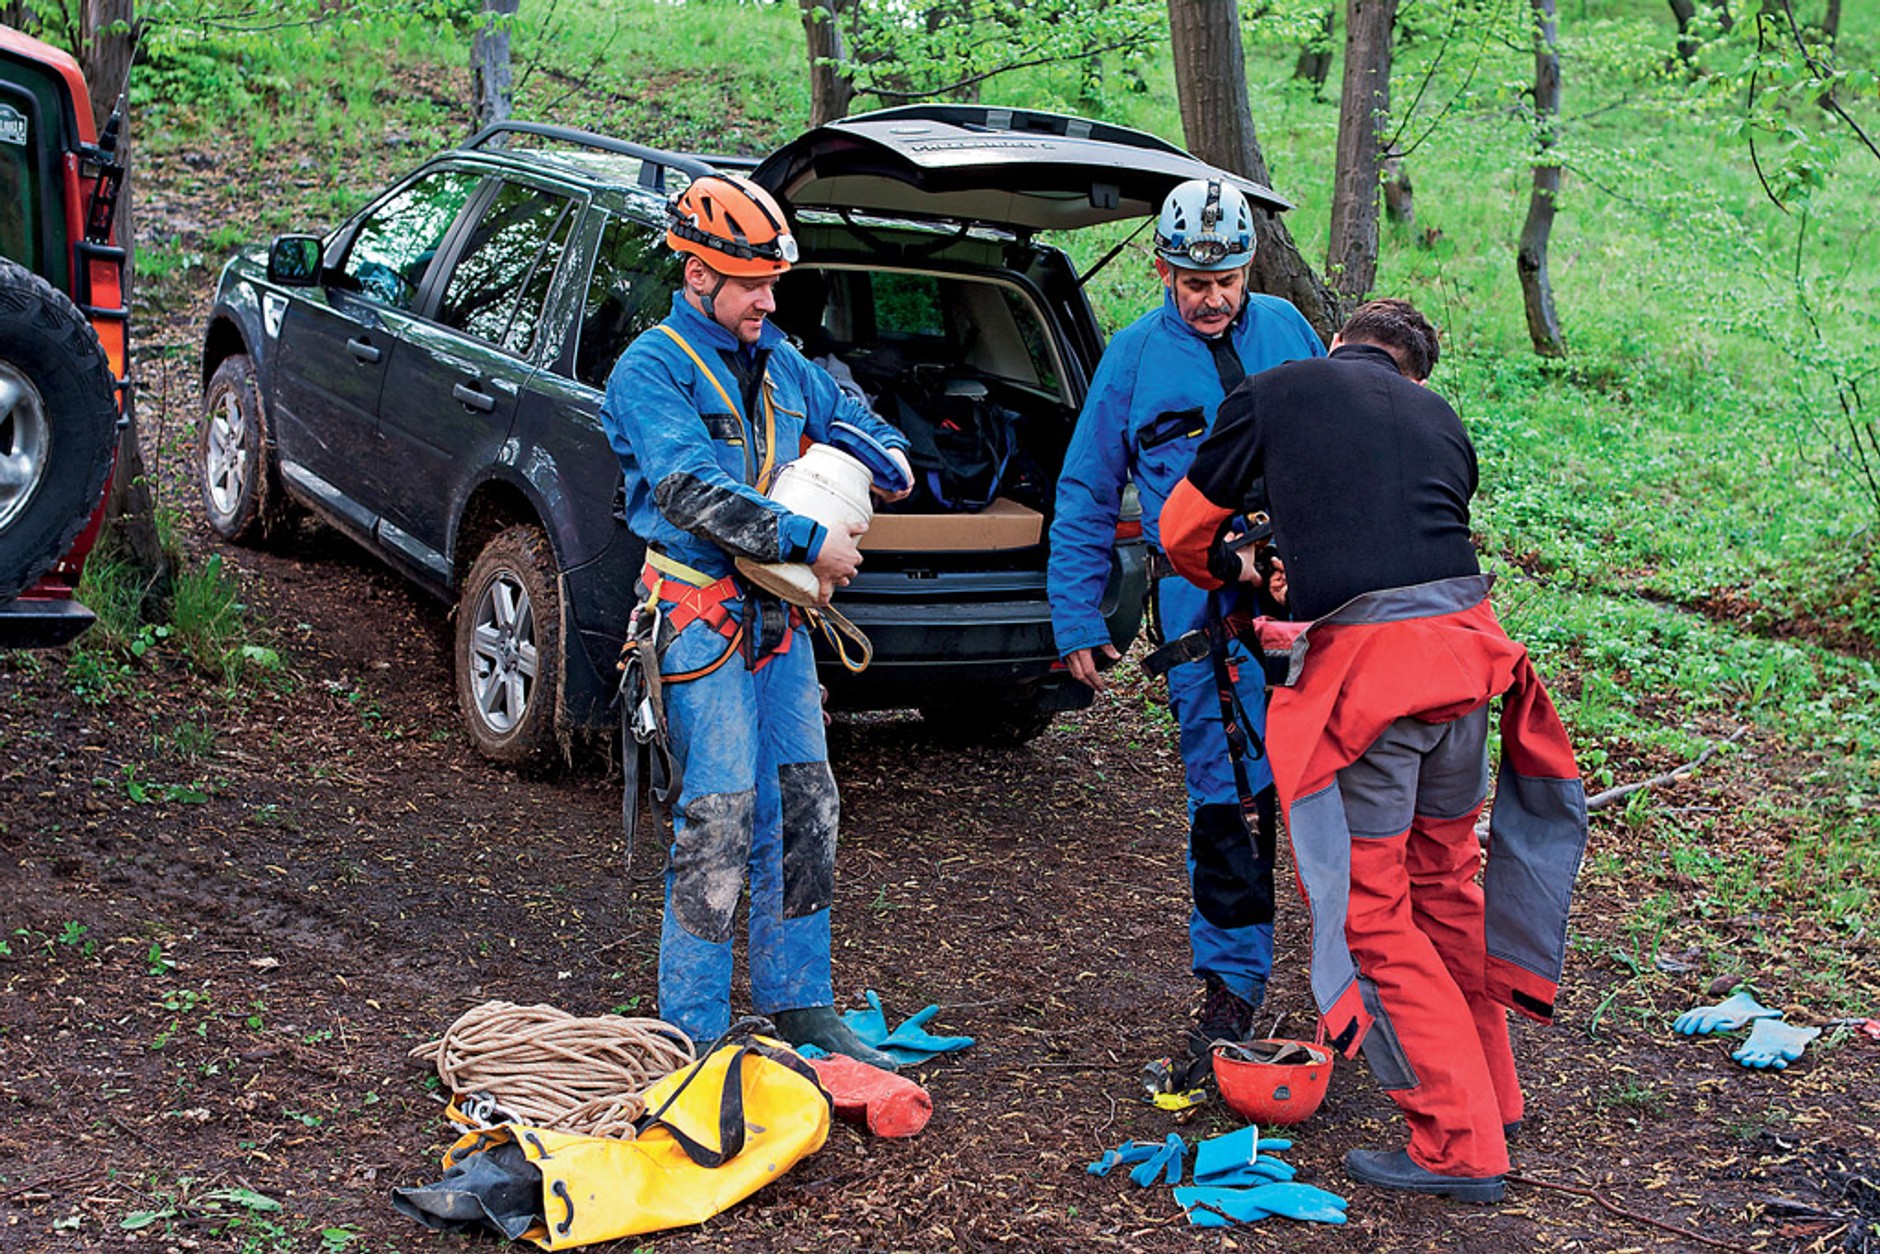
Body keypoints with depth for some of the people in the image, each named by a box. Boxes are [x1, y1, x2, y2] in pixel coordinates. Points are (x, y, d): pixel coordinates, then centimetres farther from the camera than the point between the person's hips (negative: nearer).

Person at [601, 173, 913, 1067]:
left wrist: (879, 457, 3)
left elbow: (860, 424, 28)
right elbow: (690, 492, -21)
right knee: (720, 815, -9)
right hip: (700, 615, -7)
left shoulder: (780, 366, 14)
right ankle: (692, 1031, 0)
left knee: (805, 807, 9)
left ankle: (799, 1007, 21)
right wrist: (809, 541, -22)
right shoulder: (651, 370, -8)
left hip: (778, 614, 7)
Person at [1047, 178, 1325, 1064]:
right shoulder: (1135, 355, 5)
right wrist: (1078, 623, 6)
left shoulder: (1285, 328, 11)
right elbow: (1085, 496, 10)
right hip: (1202, 599, -2)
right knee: (1227, 793, -1)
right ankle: (1231, 983, 12)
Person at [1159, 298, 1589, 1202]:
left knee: (1369, 906, 5)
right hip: (1464, 644, 5)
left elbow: (1184, 533, 19)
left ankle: (1460, 1145, 7)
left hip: (1362, 670, -5)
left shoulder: (1274, 393, 10)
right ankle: (1490, 1094, 35)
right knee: (1444, 875, 22)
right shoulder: (1439, 416, 22)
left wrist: (1234, 570, 40)